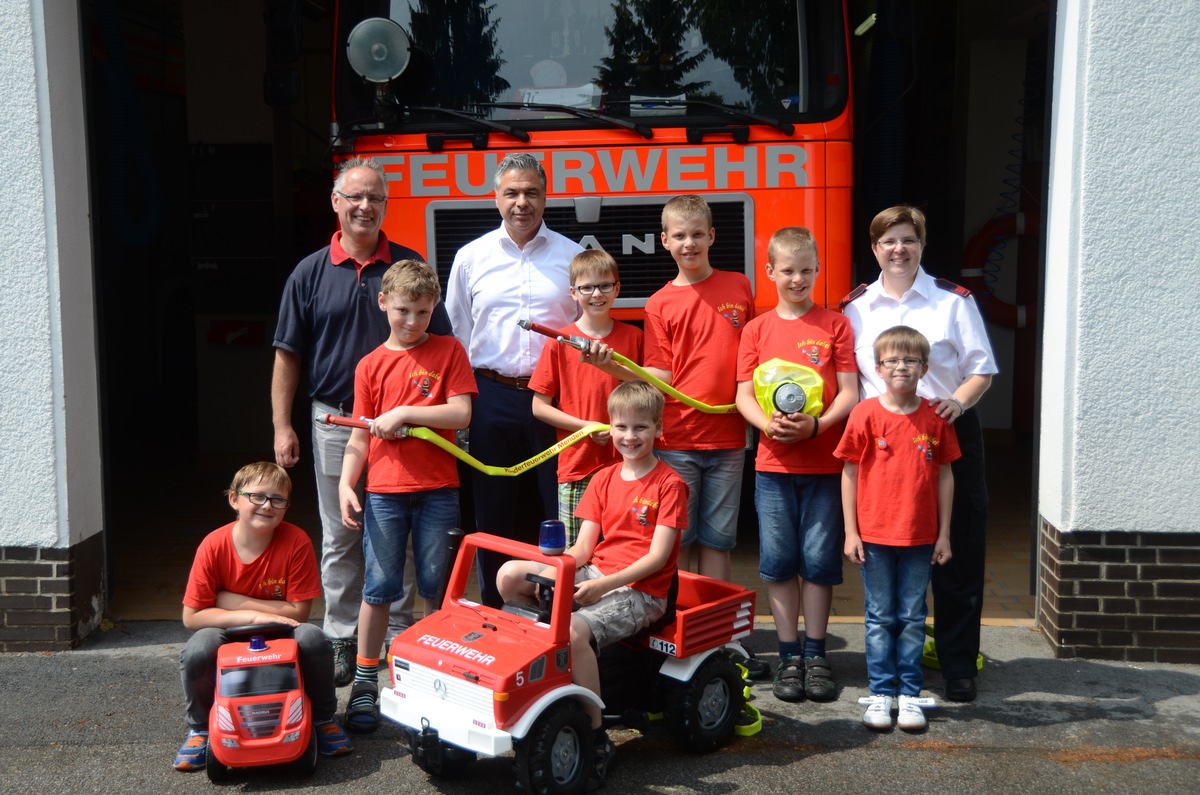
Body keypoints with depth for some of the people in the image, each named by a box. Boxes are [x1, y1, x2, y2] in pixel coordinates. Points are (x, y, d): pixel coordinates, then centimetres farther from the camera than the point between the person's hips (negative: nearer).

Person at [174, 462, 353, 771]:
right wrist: (254, 615, -27)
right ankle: (201, 728, 0)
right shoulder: (213, 546, -18)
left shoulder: (296, 542, -19)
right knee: (198, 649, -31)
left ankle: (323, 719, -1)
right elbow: (191, 616, -17)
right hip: (230, 637, 0)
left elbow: (299, 611, -17)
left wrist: (236, 602, -21)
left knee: (313, 638, -31)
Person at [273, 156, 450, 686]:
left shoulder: (409, 266, 4)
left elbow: (439, 346, 6)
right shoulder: (310, 273, 3)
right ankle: (342, 639, 19)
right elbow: (288, 356, 5)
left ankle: (399, 636, 19)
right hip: (335, 423, 0)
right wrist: (283, 427, -1)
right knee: (339, 538, 9)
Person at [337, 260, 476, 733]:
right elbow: (360, 436, 7)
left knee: (435, 588, 7)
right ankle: (365, 681, 13)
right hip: (384, 491, 1)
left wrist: (403, 413, -11)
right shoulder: (371, 365, 7)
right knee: (378, 588, 3)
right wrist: (346, 484, -5)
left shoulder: (448, 351, 4)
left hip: (438, 490, -1)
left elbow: (461, 414, -6)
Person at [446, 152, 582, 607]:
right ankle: (494, 614, 20)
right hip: (493, 396, 1)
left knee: (560, 513, 2)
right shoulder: (471, 257, 9)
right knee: (493, 513, 8)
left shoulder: (572, 256, 6)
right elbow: (455, 336, 11)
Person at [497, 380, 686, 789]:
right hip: (591, 575, 6)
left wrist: (603, 585, -22)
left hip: (640, 591, -6)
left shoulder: (669, 484, -5)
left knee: (576, 630, -34)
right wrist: (551, 572, -14)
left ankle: (597, 738, -21)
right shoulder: (603, 479, 13)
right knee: (509, 576, -12)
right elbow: (582, 547, 7)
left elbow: (657, 557, -11)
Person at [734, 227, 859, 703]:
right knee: (778, 561, 4)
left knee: (819, 560, 3)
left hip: (825, 462, -1)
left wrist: (816, 425, -17)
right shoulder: (757, 329, 8)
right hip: (773, 463, 1)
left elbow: (849, 393, -1)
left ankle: (815, 654, 17)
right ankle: (789, 656, 16)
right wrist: (767, 423, -16)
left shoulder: (835, 325, 4)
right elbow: (744, 394, 4)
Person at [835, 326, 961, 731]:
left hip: (919, 538, 1)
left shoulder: (935, 418, 0)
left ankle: (910, 695, 19)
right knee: (880, 618, 8)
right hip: (874, 535, -1)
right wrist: (851, 531, -4)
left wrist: (944, 534, 4)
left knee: (913, 618, 9)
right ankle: (880, 694, 17)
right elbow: (849, 473, -1)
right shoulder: (866, 414, -5)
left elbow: (945, 476, 6)